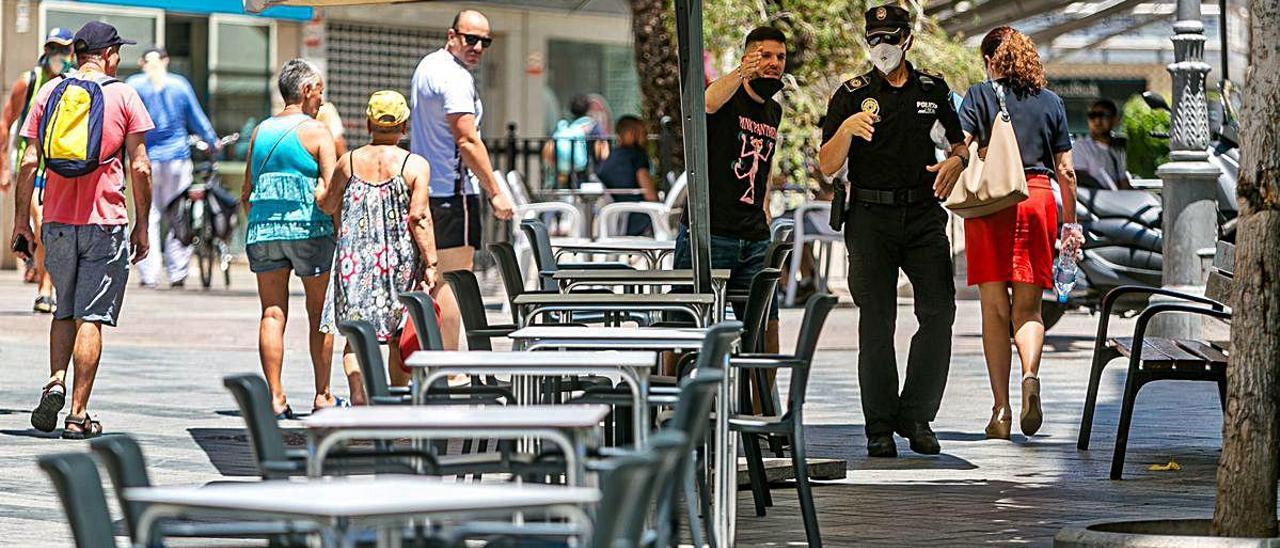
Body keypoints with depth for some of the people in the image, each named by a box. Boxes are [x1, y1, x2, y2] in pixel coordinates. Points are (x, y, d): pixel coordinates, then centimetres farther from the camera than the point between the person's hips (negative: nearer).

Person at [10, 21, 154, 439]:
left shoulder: (50, 92, 6)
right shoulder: (123, 96, -1)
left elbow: (29, 161, 2)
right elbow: (140, 167, -3)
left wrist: (21, 220, 7)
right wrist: (142, 225, 5)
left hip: (57, 221, 3)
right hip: (106, 223, -3)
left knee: (65, 311, 19)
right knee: (90, 318, 0)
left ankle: (55, 382, -2)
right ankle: (78, 415, -3)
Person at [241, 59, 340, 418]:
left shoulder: (260, 132, 11)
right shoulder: (316, 132, -4)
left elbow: (247, 194, 14)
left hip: (262, 231, 4)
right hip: (309, 229, -4)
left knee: (272, 314, 4)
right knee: (319, 314, 8)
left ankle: (276, 397, -2)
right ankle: (323, 395, 13)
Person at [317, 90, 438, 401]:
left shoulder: (348, 162, 4)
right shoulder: (416, 165, -4)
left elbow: (327, 205, 17)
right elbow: (419, 217, -11)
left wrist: (321, 184, 39)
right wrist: (430, 264, -10)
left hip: (355, 260, 1)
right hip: (401, 263, -1)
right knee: (400, 339, 11)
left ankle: (358, 392, -23)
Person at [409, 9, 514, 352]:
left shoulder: (427, 66, 16)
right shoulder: (456, 77, -16)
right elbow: (468, 141, -21)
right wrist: (495, 193, -18)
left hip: (423, 189, 10)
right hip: (453, 190, -10)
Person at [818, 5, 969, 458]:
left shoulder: (933, 89, 11)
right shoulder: (852, 95, 4)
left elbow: (961, 141, 24)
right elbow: (827, 166, -2)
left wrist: (955, 161, 0)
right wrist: (847, 128, -21)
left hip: (924, 215, 2)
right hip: (871, 217, -2)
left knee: (939, 311, -9)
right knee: (876, 323, -2)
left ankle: (916, 416, 2)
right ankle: (880, 427, 3)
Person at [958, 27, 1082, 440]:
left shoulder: (980, 96, 4)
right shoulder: (1050, 102, 12)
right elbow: (1065, 170, 13)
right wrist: (1071, 223, 19)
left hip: (990, 202, -2)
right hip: (1038, 199, 2)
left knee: (995, 309, 3)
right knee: (1028, 307, 7)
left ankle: (1001, 409, -1)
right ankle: (1030, 375, -22)